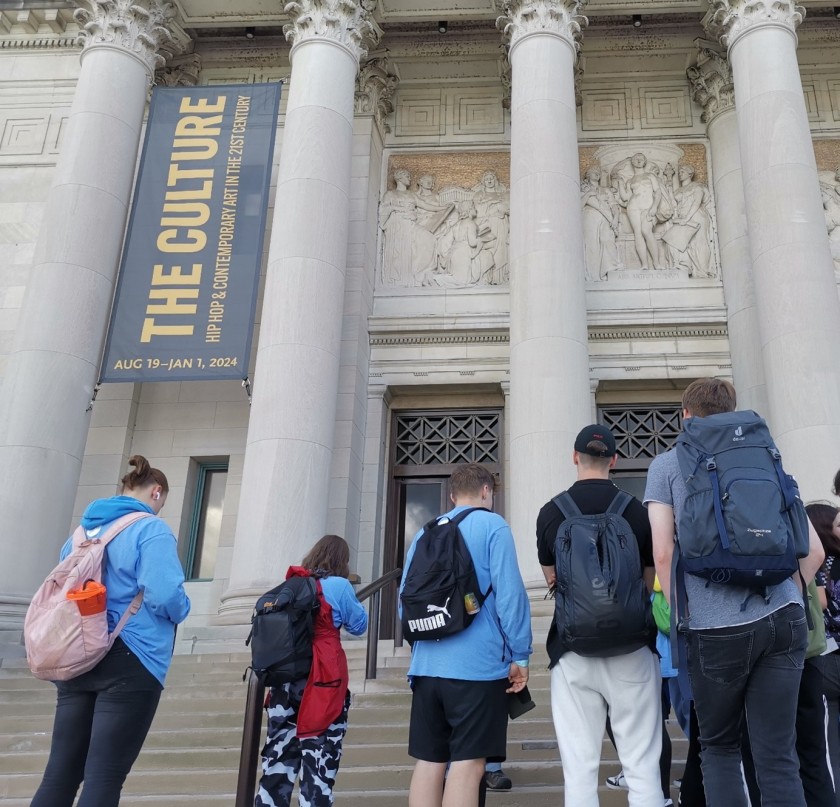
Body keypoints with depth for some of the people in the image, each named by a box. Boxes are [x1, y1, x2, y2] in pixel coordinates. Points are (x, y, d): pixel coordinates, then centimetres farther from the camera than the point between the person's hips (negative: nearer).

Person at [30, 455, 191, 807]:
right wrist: (182, 609, 1)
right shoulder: (151, 529, -9)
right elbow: (165, 597, -20)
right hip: (129, 662, -7)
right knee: (104, 778, -4)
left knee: (59, 773, 7)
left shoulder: (82, 530, 15)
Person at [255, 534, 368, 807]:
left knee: (281, 751, 9)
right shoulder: (338, 586, -5)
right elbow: (359, 625, 5)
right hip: (323, 681, -5)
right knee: (320, 754, 0)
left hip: (286, 677, 5)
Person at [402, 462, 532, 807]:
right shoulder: (492, 526, -2)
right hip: (477, 664, -5)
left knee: (428, 761, 9)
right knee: (467, 764, -3)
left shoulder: (424, 533, 15)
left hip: (427, 665, 6)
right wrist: (520, 655, -5)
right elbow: (509, 593, -11)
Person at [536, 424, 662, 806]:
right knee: (642, 764, 6)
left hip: (573, 647, 1)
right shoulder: (637, 509, -2)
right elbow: (650, 582, 8)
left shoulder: (550, 512, 0)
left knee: (579, 767, 4)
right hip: (631, 646, 0)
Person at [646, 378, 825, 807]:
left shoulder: (667, 465, 7)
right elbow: (814, 551, 15)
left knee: (719, 748, 15)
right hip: (783, 619, 3)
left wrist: (682, 619, 8)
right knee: (778, 756, 6)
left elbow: (663, 554, -3)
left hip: (716, 627, -3)